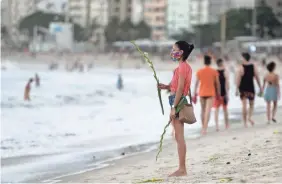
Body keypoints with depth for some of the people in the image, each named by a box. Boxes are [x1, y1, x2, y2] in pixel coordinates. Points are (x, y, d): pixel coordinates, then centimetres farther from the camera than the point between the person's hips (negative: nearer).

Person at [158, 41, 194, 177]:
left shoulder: (182, 67, -14)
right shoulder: (185, 66, 16)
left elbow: (180, 88, -19)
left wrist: (174, 108, -21)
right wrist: (167, 87, 6)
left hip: (178, 101, -10)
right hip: (180, 101, 10)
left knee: (179, 137, -9)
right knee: (179, 136, 11)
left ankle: (182, 169, -8)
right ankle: (182, 168, 13)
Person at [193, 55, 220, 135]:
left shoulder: (199, 71, 1)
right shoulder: (214, 71, -4)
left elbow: (196, 83, 1)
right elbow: (217, 83, 2)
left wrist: (195, 94, 7)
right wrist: (218, 92, 14)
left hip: (202, 93, 3)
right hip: (211, 93, -2)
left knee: (203, 110, 16)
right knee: (208, 110, -8)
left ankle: (203, 127, 25)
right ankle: (205, 128, -20)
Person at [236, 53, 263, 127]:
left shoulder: (241, 67, -7)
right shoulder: (253, 66, 1)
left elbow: (238, 79, -12)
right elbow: (257, 77, 2)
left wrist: (237, 89, -9)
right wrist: (260, 87, 9)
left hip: (243, 88, -2)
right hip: (251, 87, 2)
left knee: (244, 105, 0)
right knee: (251, 104, 16)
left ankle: (245, 122, -1)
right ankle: (249, 117, -6)